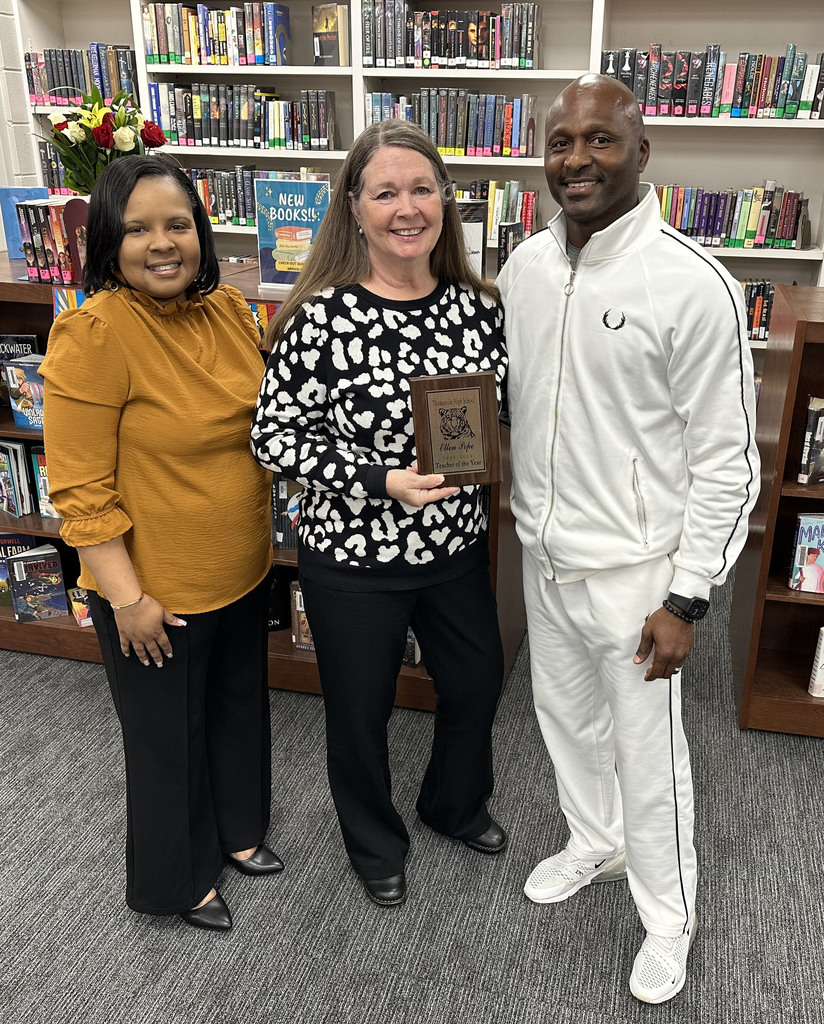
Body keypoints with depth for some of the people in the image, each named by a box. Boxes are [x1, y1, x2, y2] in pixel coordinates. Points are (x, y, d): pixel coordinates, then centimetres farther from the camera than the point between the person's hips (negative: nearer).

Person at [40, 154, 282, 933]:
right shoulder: (92, 335, -22)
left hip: (242, 571, 7)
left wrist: (261, 538, 15)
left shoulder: (230, 311, -1)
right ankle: (179, 878, 41)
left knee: (239, 708, 25)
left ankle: (236, 829, 52)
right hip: (157, 592, -6)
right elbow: (80, 490, -20)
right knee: (169, 738, 15)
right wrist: (127, 597, -19)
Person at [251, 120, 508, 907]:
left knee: (476, 684, 22)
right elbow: (274, 436, -15)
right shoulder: (321, 318, -19)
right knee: (360, 712, 15)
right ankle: (375, 844, 46)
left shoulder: (477, 306, -5)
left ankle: (455, 805, 55)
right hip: (353, 558, -4)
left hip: (455, 546, 5)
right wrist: (382, 481, -25)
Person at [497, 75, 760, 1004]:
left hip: (633, 567, -6)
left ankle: (668, 917, 35)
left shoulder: (692, 285, -20)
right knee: (564, 715, 24)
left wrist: (687, 598, -16)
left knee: (646, 753, 10)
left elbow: (725, 459, -16)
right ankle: (594, 842, 51)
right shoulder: (524, 265, 0)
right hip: (544, 553, 6)